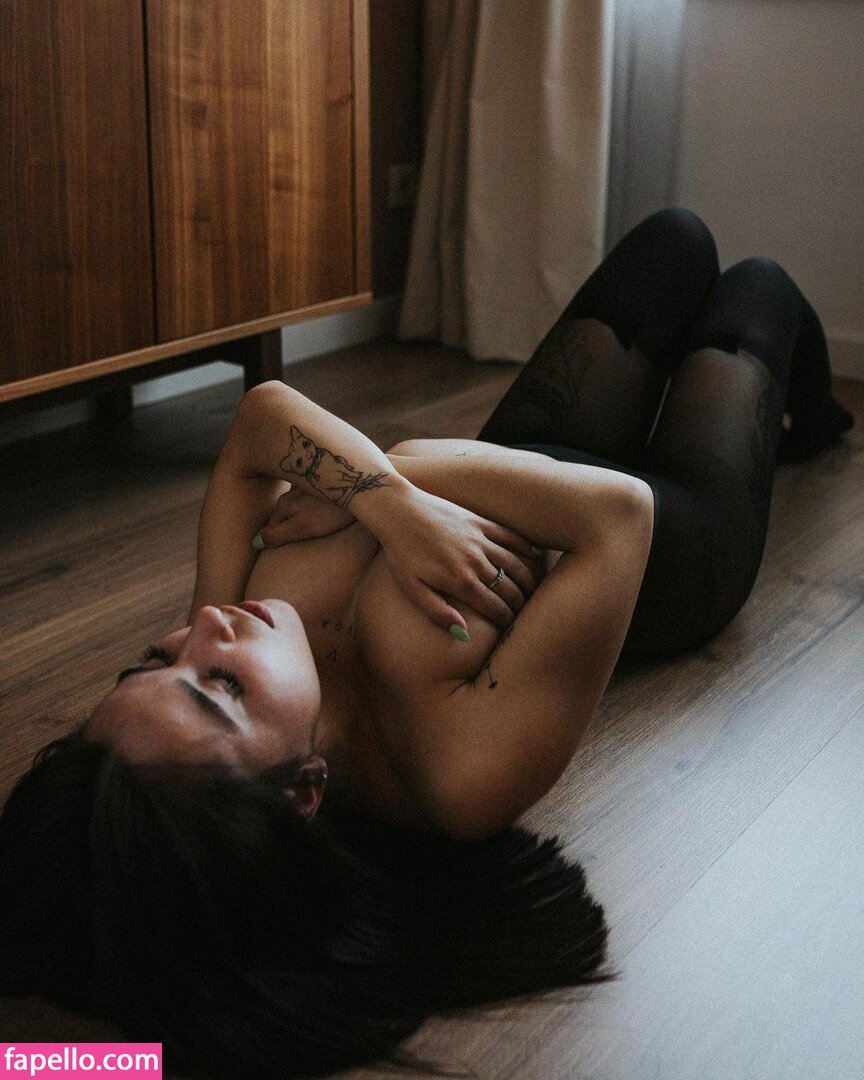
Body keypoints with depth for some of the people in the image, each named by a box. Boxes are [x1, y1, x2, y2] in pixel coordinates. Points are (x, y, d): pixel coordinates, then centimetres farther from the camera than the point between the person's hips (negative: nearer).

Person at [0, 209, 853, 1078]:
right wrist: (402, 473, -40)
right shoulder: (467, 771, -49)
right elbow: (616, 511, -46)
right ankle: (802, 416, 62)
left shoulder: (228, 636, -34)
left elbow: (266, 412, -28)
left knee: (675, 239, 22)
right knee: (755, 284, 19)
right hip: (677, 541, -4)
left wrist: (391, 505, -44)